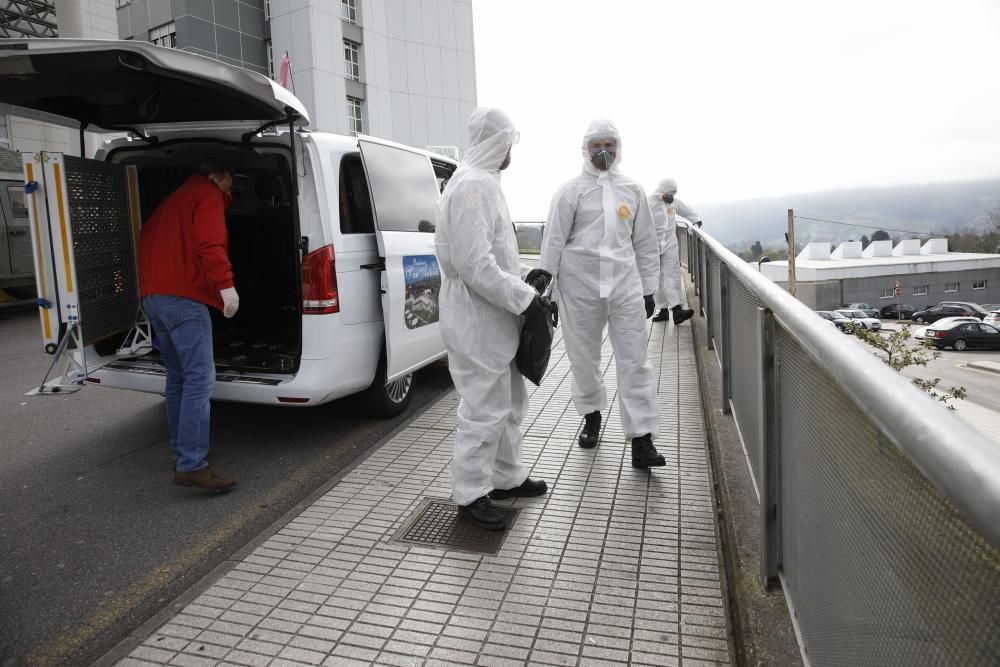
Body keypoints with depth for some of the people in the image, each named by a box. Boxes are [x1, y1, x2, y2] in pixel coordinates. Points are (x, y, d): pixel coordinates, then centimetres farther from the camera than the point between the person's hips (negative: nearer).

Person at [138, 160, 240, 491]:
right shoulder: (208, 196, 1)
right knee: (200, 378, -15)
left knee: (178, 378, 16)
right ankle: (192, 465, -22)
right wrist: (225, 283, -25)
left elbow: (147, 240, 32)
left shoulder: (172, 201, 30)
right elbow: (209, 243, -17)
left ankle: (182, 454, 22)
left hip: (152, 296, 10)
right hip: (183, 297, -10)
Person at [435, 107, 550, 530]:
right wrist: (522, 297, -19)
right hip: (476, 320, -11)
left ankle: (506, 478, 33)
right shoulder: (473, 185, -18)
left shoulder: (484, 182, 16)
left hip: (494, 317, 11)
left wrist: (523, 275, 11)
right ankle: (471, 494, 13)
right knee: (485, 408, -1)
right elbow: (474, 264, -24)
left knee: (510, 401, 19)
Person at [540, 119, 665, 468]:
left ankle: (641, 439, -2)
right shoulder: (571, 190, 3)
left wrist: (648, 289, 12)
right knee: (584, 359, 9)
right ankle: (591, 415, 34)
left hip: (625, 284, 2)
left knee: (634, 361, -4)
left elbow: (645, 243, 15)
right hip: (579, 284, -1)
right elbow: (553, 242, 1)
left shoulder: (632, 190, 11)